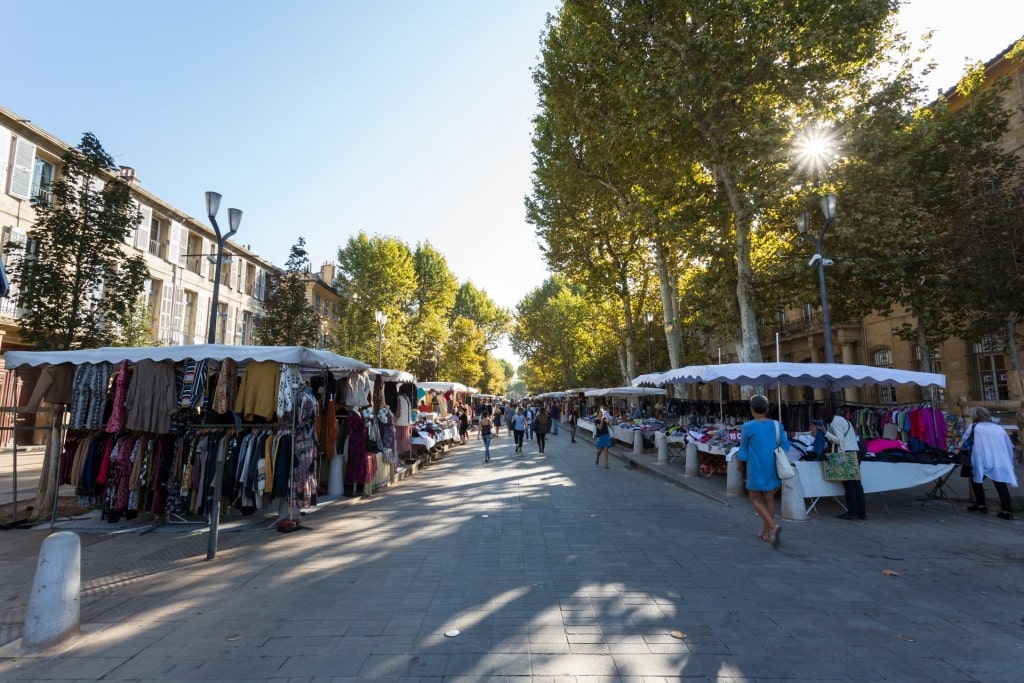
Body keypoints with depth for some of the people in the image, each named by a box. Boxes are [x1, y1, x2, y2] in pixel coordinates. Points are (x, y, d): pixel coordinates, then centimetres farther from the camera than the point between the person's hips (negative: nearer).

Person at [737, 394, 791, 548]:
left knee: (756, 500, 8)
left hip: (756, 468, -4)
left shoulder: (748, 427, -10)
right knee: (769, 499, 13)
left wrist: (742, 469, 11)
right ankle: (765, 532, 20)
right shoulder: (777, 425, -1)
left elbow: (743, 451, -2)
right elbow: (785, 446, 2)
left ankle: (773, 527, -13)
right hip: (773, 468, 4)